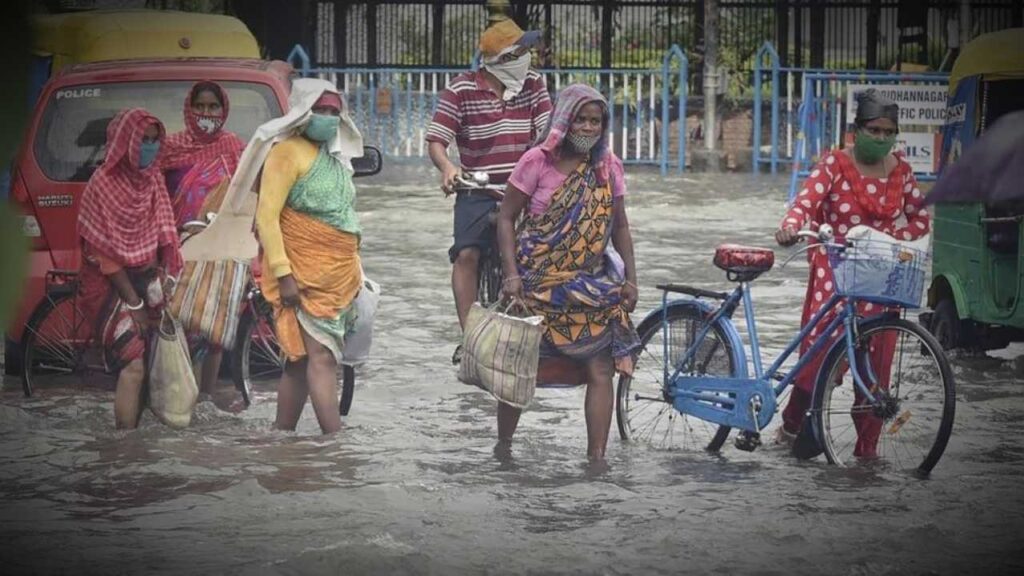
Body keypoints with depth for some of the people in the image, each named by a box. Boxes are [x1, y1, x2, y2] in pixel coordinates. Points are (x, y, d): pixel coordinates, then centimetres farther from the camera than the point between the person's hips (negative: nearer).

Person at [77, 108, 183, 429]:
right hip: (111, 285, -6)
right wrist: (133, 303, -13)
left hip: (146, 280, 6)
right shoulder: (102, 185, -11)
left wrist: (164, 281, -3)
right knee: (134, 366, -17)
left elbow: (163, 236, 11)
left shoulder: (153, 180, 7)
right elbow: (104, 252, -13)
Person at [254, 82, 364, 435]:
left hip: (337, 276, 8)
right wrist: (282, 274, -19)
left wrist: (353, 274, 19)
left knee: (300, 359, 9)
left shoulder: (334, 157, 18)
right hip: (304, 277, -8)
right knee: (321, 356, -13)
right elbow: (267, 216, -13)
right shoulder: (289, 152, -7)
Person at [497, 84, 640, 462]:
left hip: (591, 287, 3)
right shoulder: (538, 162, -7)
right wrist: (511, 274, -13)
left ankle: (597, 457, -1)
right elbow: (506, 218, -5)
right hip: (537, 286, -3)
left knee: (601, 370, -5)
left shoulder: (608, 167, 5)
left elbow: (619, 227, 13)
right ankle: (502, 445, 23)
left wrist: (629, 278, 5)